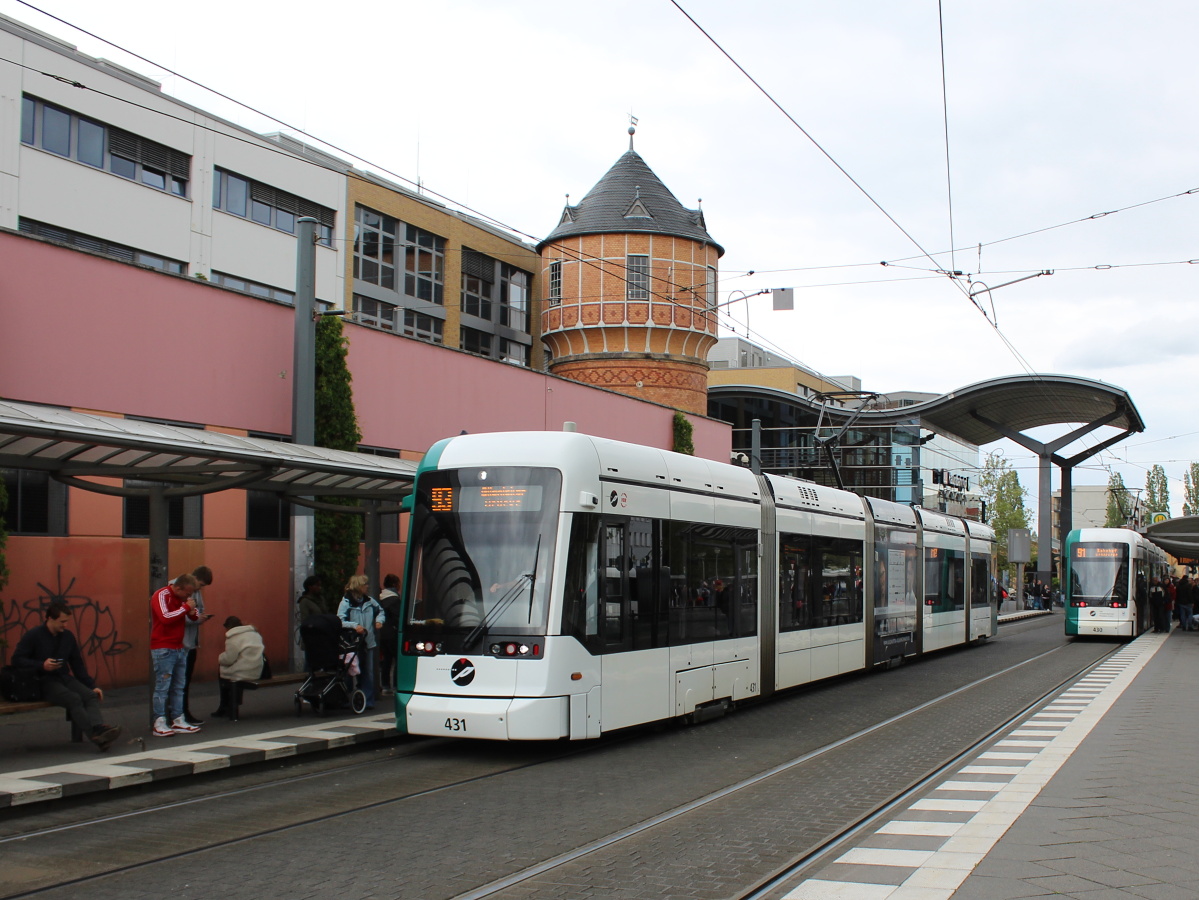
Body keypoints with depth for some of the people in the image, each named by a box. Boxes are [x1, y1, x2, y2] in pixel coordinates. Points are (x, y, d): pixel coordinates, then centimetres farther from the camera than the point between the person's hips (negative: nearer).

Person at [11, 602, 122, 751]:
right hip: (44, 682, -5)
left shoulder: (68, 637, 15)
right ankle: (97, 735, -47)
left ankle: (98, 728, -51)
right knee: (74, 698, -33)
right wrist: (42, 665, -20)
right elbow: (17, 660, -6)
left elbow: (78, 665, 20)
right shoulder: (33, 636, -1)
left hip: (65, 678, 6)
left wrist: (92, 686, 11)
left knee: (91, 696, -26)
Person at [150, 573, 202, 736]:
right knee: (162, 687, -8)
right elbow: (165, 617, -26)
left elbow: (195, 617, 17)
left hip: (179, 648, 8)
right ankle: (159, 724, -6)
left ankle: (178, 721, 11)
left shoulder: (183, 597, 11)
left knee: (178, 687, 8)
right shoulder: (161, 596, -11)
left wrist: (193, 613, -5)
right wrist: (186, 607, -20)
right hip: (163, 649, -8)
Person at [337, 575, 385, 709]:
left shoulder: (369, 601, 8)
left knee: (369, 672, 5)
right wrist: (354, 625, -31)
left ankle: (368, 701, 11)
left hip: (368, 642, 5)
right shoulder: (346, 602, -8)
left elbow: (380, 611, 25)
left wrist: (379, 620, 5)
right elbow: (340, 621, -18)